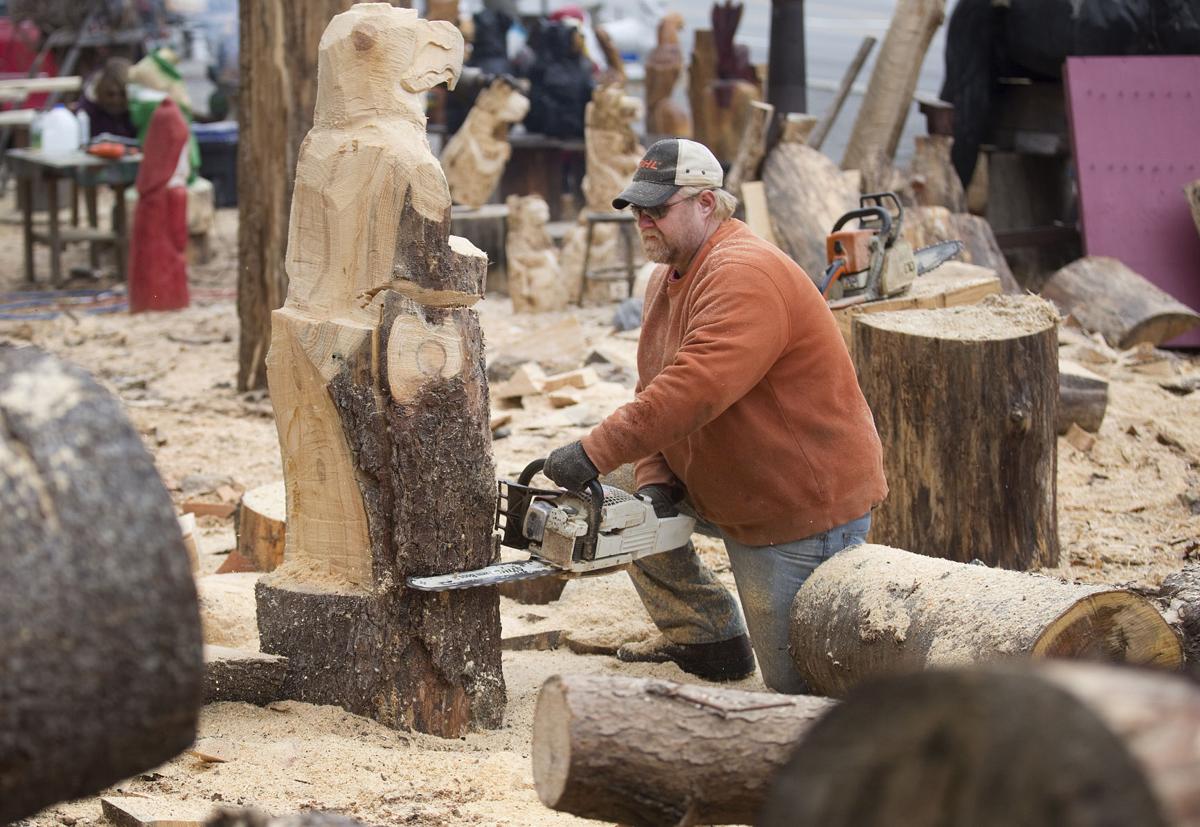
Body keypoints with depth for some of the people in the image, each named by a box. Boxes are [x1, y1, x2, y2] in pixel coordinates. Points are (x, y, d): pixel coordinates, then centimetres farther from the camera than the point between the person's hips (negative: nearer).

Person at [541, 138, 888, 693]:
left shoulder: (745, 274, -25)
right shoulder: (669, 277, 8)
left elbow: (694, 390, -37)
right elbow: (652, 391, 5)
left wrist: (596, 453, -40)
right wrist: (654, 483, -11)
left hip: (808, 503, -10)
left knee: (799, 683, -6)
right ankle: (707, 639, 15)